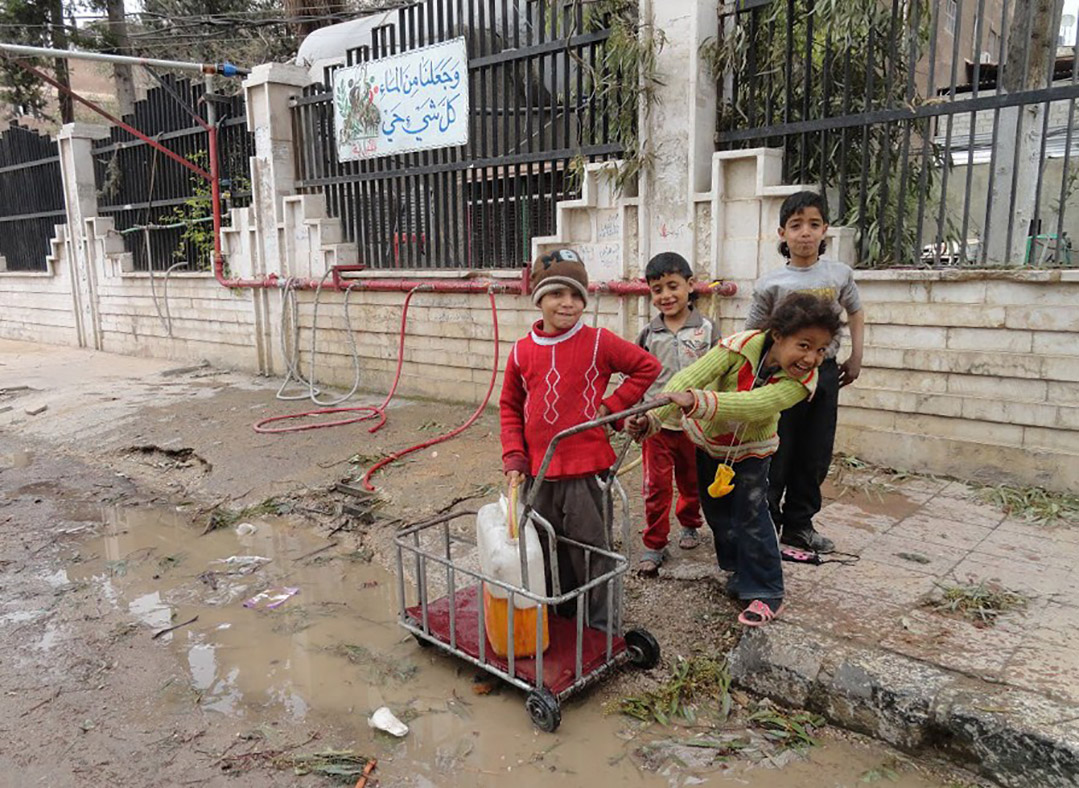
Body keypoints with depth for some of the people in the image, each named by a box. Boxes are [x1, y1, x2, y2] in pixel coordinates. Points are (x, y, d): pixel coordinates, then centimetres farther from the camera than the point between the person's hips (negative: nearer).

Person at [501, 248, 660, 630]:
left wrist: (611, 405, -5)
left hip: (585, 472, -4)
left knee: (589, 550, 5)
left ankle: (601, 626, 22)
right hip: (537, 473, 4)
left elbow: (648, 367, 3)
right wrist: (514, 458, 2)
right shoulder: (522, 351, 2)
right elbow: (510, 407, 11)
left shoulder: (598, 343, -7)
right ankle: (556, 622, 36)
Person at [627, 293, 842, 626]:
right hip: (707, 439, 1)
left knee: (751, 516, -9)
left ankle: (767, 592, 8)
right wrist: (652, 418, -55)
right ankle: (740, 571, 37)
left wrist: (697, 401, -64)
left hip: (751, 450, -1)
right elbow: (689, 378, -40)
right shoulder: (743, 345, -34)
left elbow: (751, 406, -48)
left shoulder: (802, 380, -31)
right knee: (717, 512, 14)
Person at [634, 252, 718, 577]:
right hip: (656, 424, 0)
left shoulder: (705, 329, -2)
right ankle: (654, 545, 10)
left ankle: (690, 524, 43)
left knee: (692, 481, 18)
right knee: (656, 487, -1)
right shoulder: (649, 334, 0)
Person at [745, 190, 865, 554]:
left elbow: (855, 312, 19)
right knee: (776, 455, 3)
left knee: (815, 456, 11)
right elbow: (753, 335, -1)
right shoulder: (770, 284, -8)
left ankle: (799, 524, 26)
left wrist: (856, 356, 14)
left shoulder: (840, 274, 1)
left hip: (824, 373, 4)